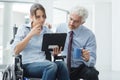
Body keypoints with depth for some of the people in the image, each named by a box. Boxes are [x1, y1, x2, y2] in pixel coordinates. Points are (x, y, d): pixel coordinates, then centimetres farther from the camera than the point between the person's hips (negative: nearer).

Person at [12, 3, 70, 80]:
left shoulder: (47, 31, 13)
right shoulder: (23, 28, 3)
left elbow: (52, 52, 13)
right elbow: (16, 51, -10)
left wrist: (55, 52, -12)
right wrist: (30, 34, -15)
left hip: (44, 63, 4)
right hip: (28, 64, -3)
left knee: (61, 64, -31)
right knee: (52, 66, -34)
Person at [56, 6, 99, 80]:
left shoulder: (89, 35, -9)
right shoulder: (60, 27, 0)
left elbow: (92, 61, -11)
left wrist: (87, 59, -34)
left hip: (80, 68, -3)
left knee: (92, 73, -33)